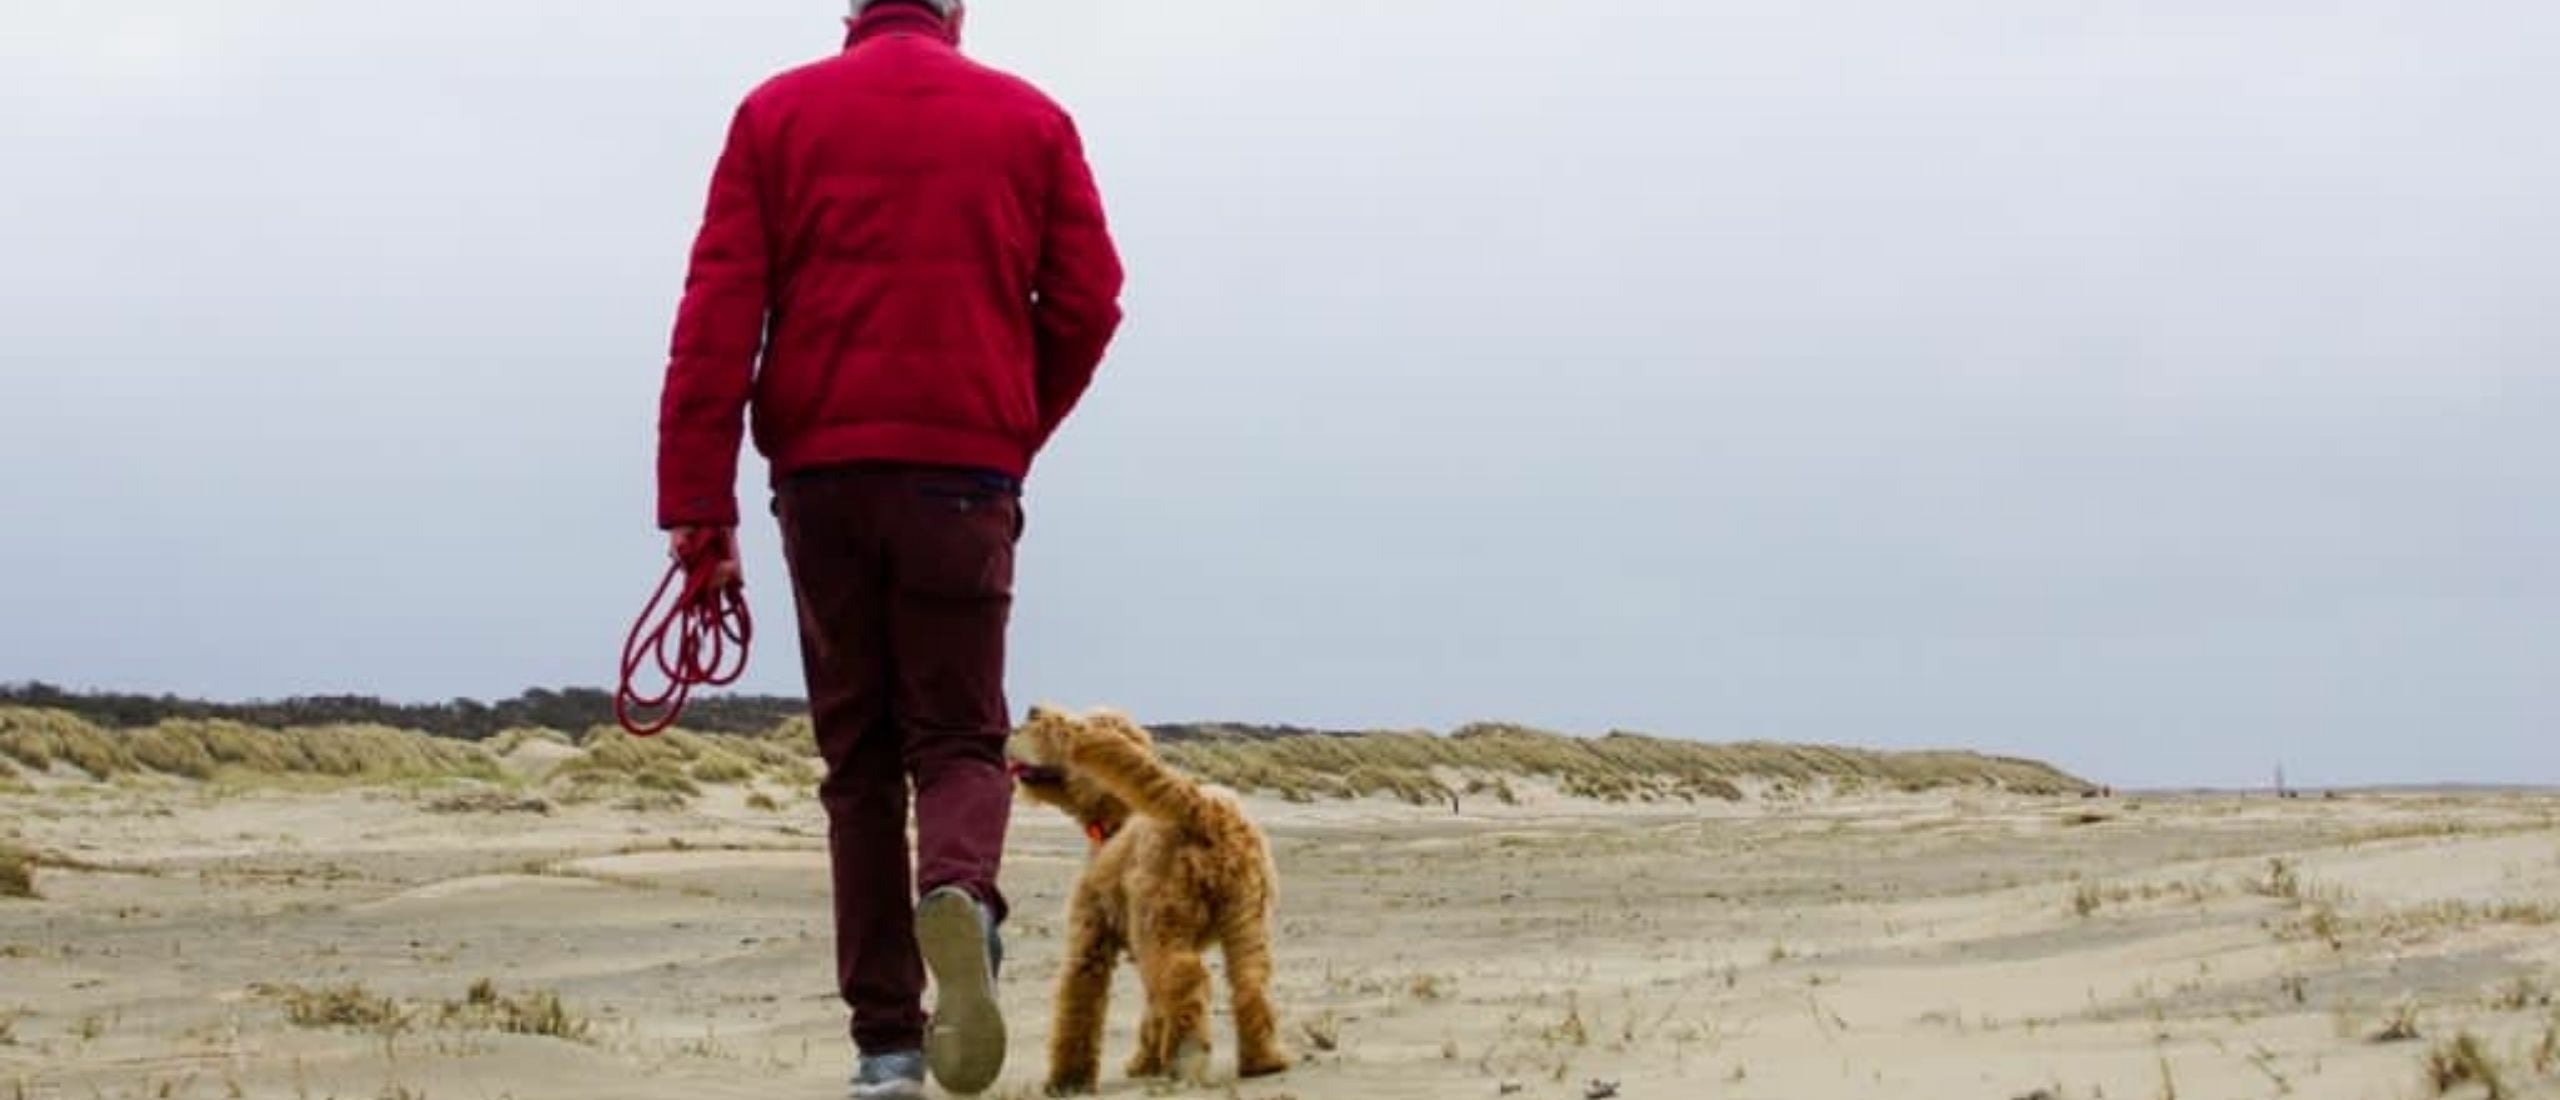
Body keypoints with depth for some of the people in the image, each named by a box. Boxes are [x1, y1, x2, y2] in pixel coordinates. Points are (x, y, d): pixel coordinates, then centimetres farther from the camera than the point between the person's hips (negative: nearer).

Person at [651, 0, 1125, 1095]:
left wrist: (697, 502, -2)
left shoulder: (776, 113, 8)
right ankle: (961, 895, -27)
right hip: (964, 475, -1)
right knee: (959, 736, 6)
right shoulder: (1030, 120, 9)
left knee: (858, 756, 10)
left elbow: (716, 311, 0)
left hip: (821, 471, 1)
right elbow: (1088, 302, 5)